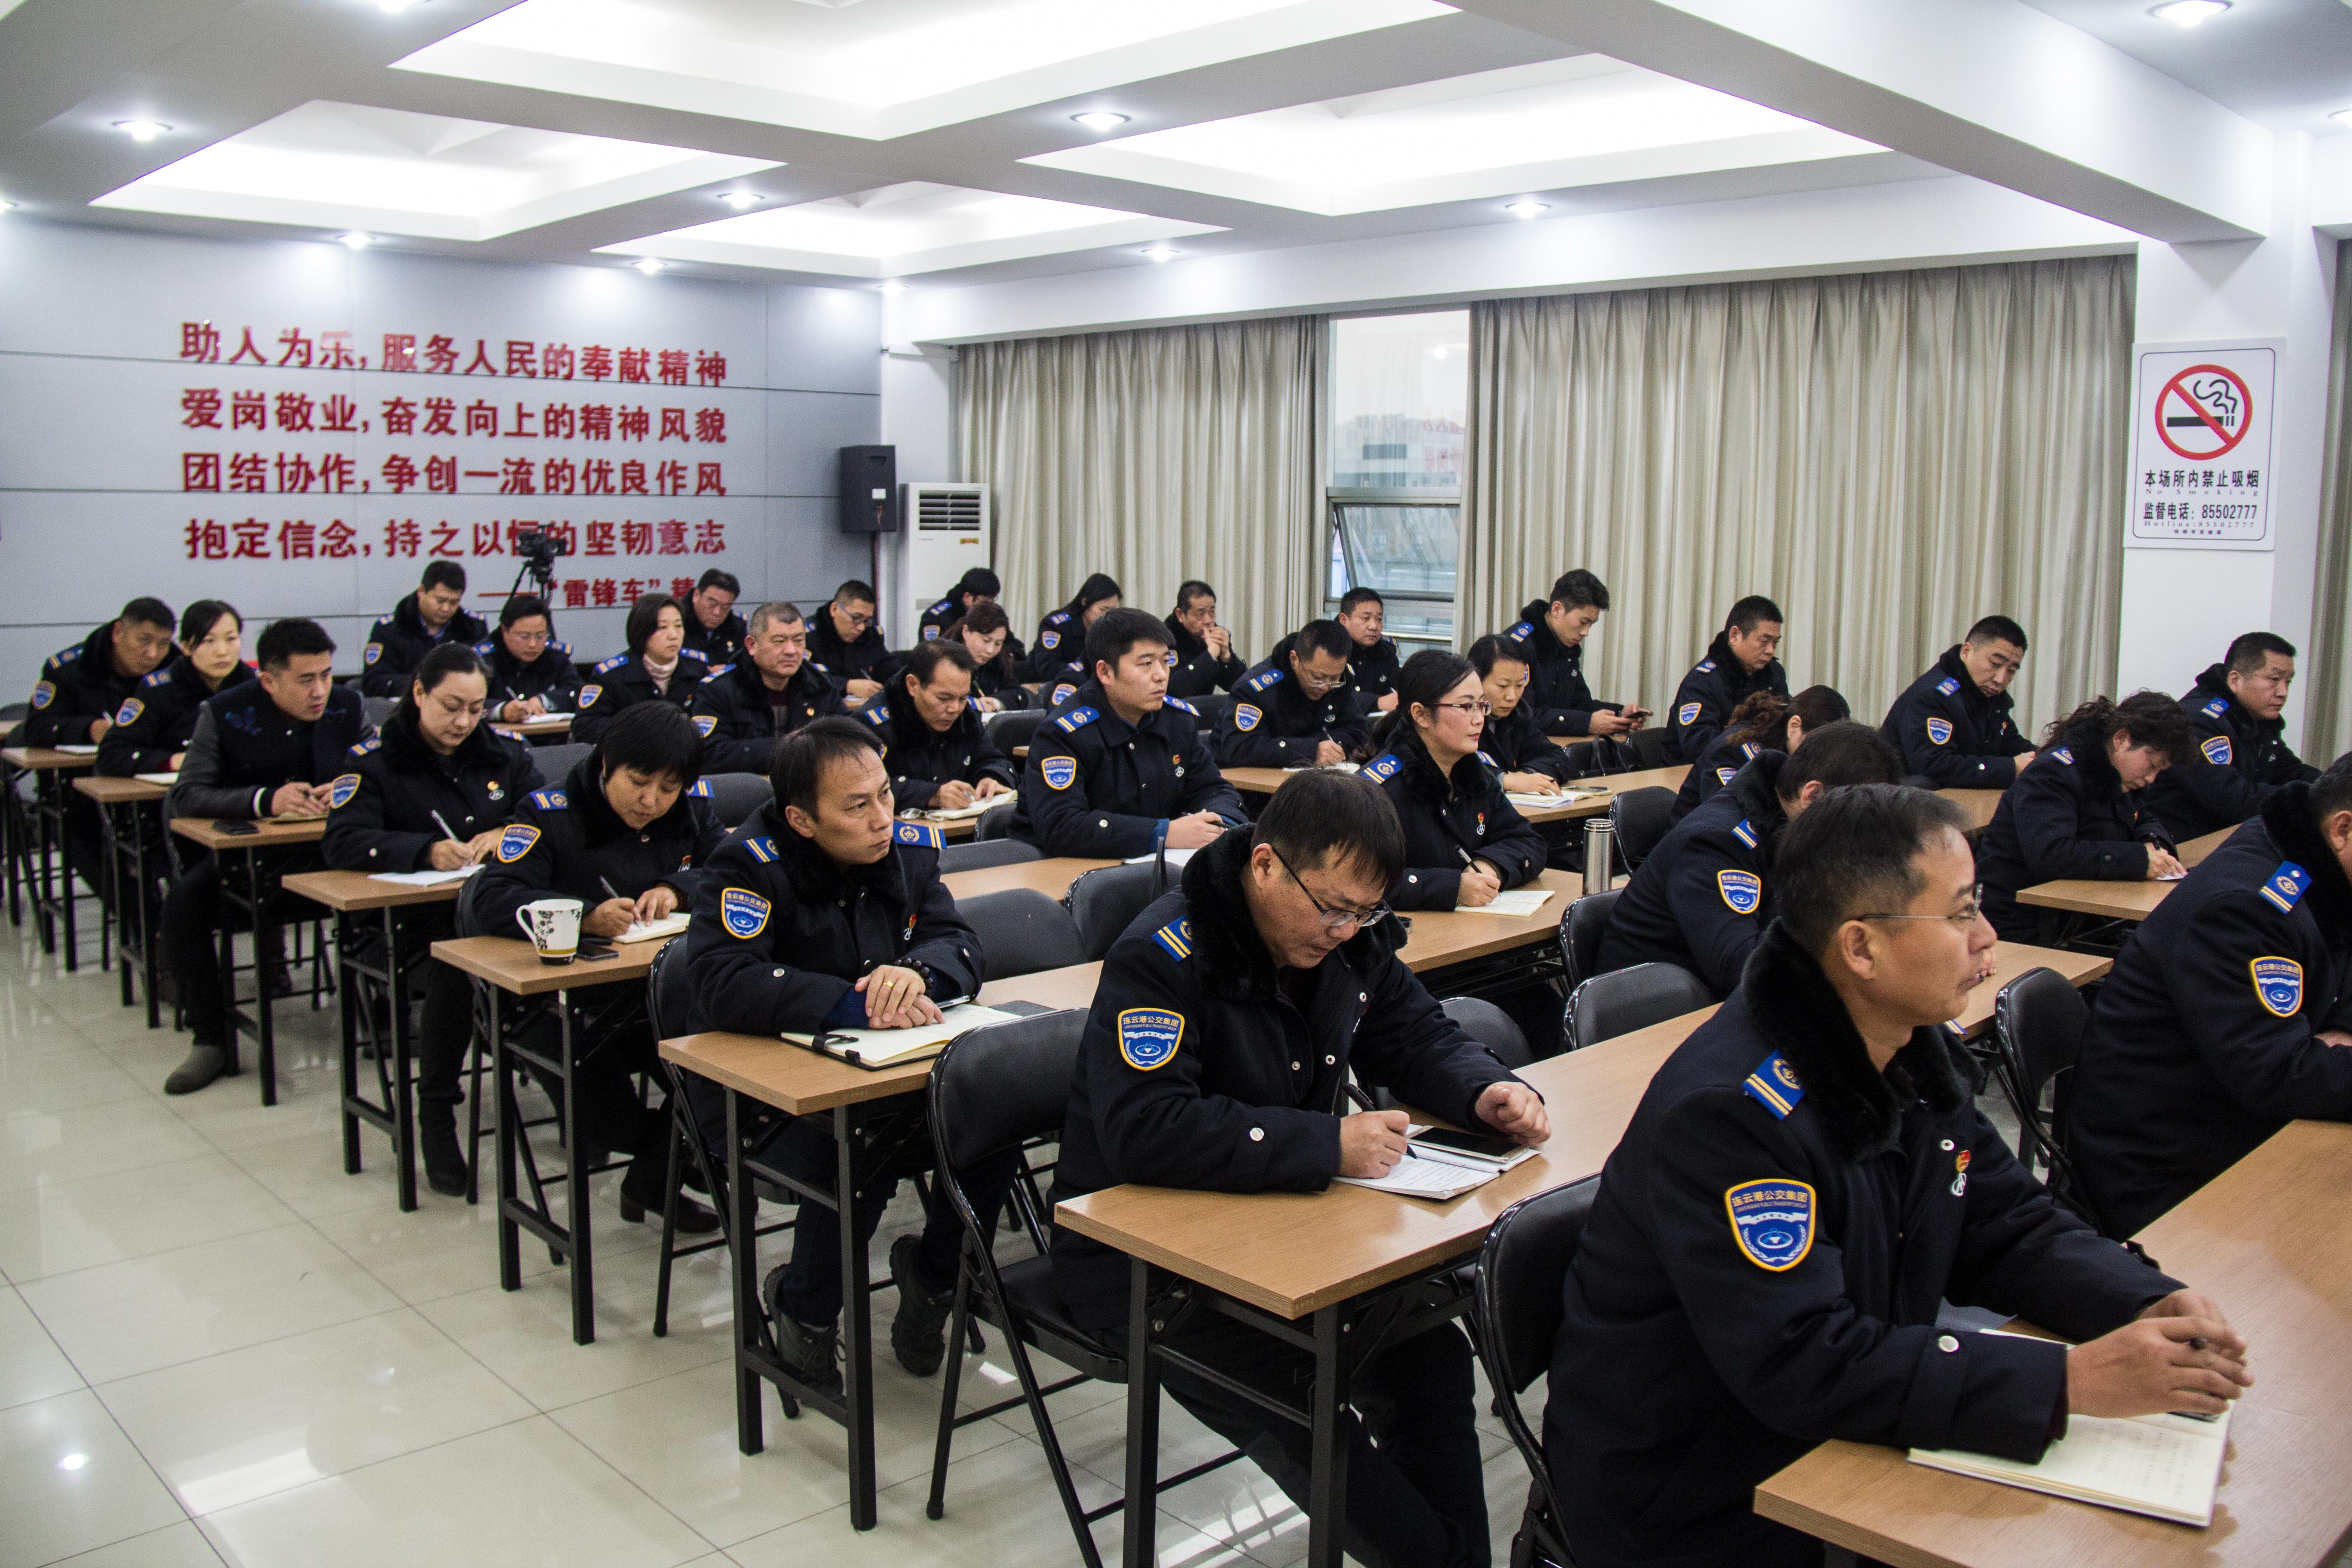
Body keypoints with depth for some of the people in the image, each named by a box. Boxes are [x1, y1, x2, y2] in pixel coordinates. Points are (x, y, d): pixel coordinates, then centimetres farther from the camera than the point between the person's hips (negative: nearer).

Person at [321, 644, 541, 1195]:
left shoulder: (503, 751, 14)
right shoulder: (375, 758, 2)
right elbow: (341, 844, -11)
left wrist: (511, 835, -14)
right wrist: (428, 851, -25)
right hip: (409, 920, -3)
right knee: (455, 963, -35)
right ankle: (435, 1117, -19)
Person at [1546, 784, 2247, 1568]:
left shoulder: (1918, 1047, 2)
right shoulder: (1729, 1111, -27)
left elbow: (2008, 1226, 8)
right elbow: (1804, 1365, -30)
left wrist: (2150, 1305, -10)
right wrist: (2071, 1380, -29)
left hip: (1843, 1444, 8)